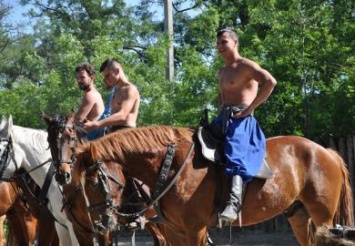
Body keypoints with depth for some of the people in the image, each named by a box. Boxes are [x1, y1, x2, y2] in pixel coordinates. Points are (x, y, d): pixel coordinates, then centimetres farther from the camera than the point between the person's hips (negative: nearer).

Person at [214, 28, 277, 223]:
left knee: (234, 155, -33)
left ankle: (234, 203, -47)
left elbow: (270, 81, -21)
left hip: (241, 121, -10)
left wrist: (249, 108, -21)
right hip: (223, 119, 10)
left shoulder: (246, 66, -4)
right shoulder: (222, 72, 23)